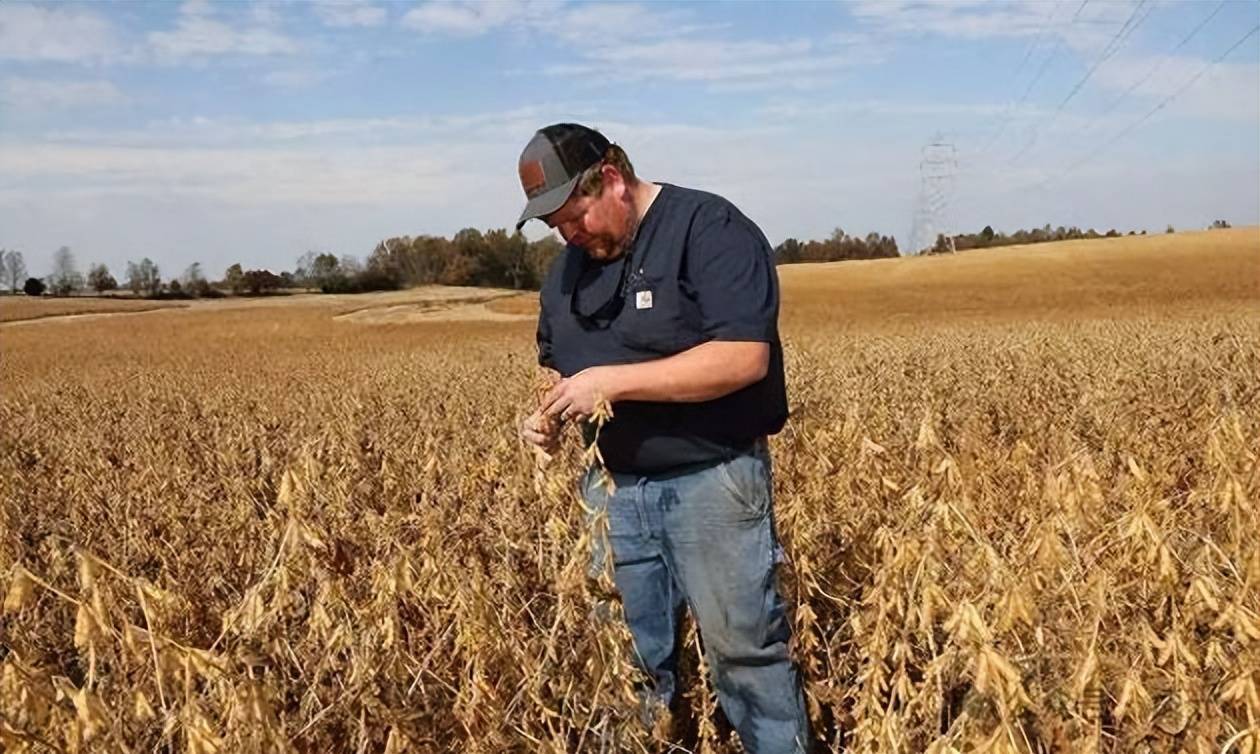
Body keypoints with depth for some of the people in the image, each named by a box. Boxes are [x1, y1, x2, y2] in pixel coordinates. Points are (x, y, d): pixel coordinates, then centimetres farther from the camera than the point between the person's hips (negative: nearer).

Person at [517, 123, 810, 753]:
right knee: (630, 660, 12)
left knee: (744, 650, 3)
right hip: (613, 486, 7)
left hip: (711, 481, -6)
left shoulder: (710, 229, -13)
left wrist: (613, 380, -24)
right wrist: (548, 416, -2)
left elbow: (744, 358, -23)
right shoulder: (567, 268, 11)